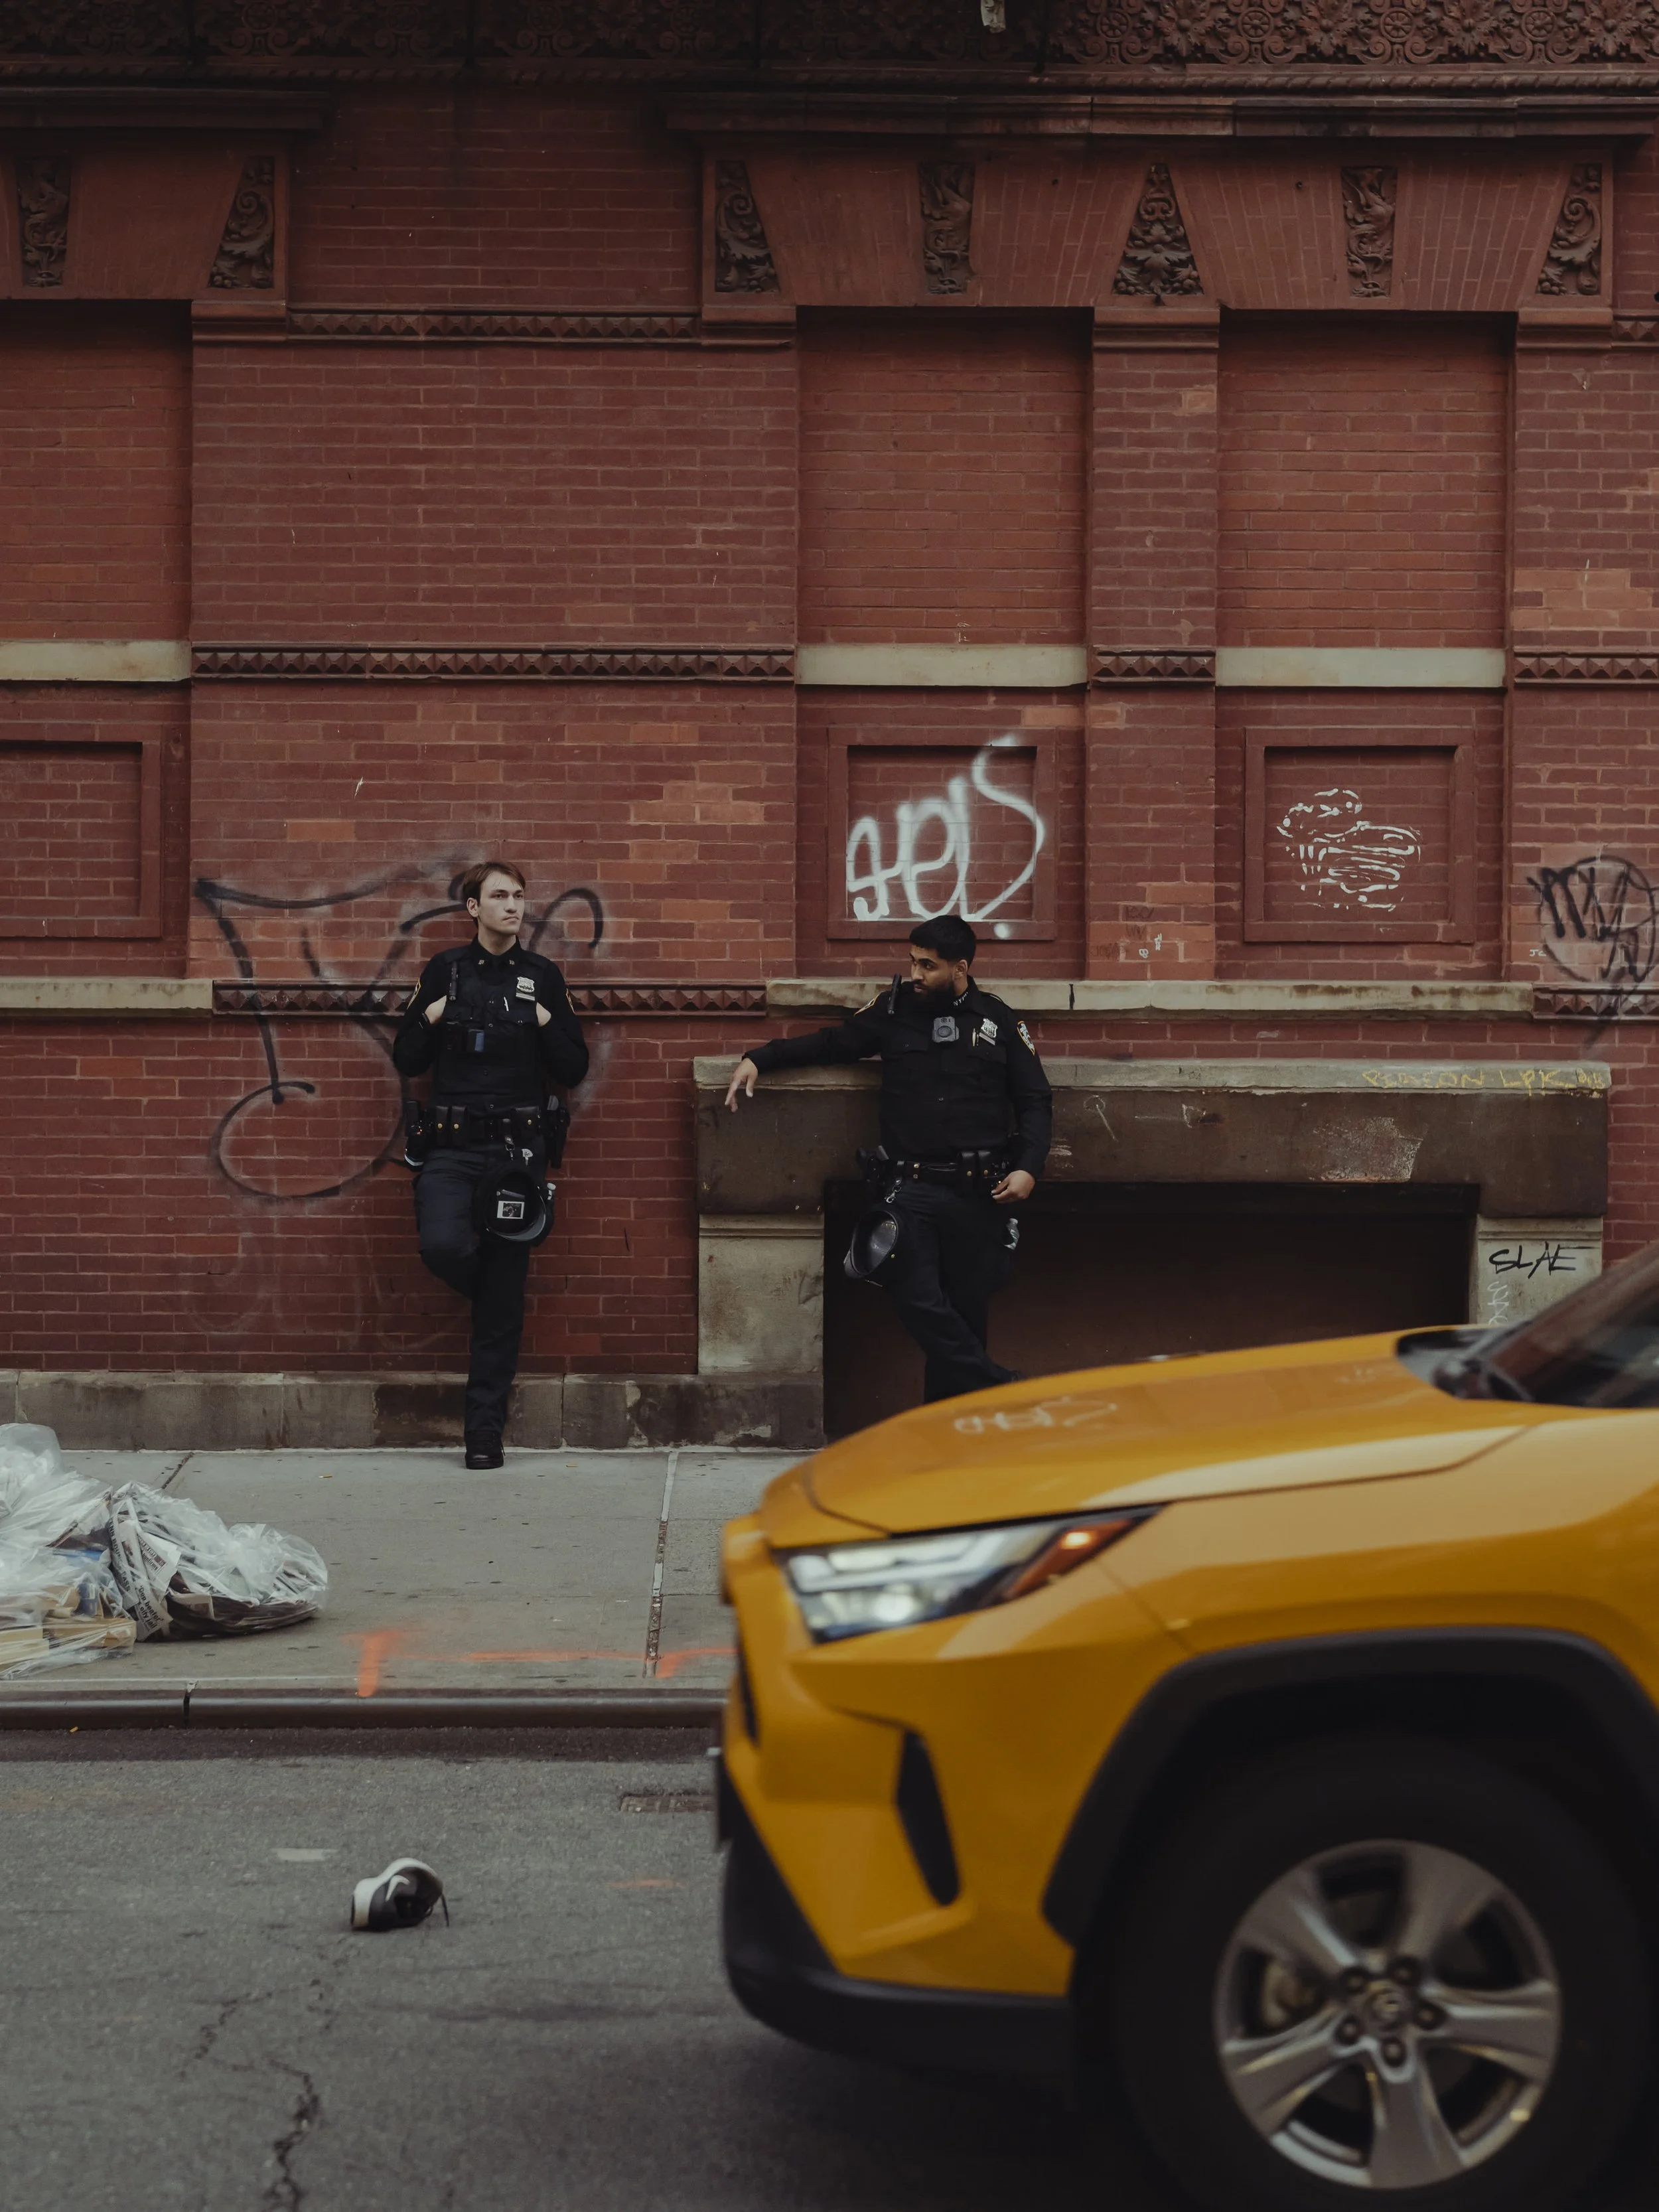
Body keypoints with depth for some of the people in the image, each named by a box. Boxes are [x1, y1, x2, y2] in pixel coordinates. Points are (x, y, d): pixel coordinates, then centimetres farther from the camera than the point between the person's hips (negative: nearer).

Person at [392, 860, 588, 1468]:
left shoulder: (543, 977, 10)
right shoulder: (444, 971, 9)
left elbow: (573, 1070, 9)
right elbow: (406, 1060, 11)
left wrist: (546, 1025, -7)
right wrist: (430, 1019, -7)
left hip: (517, 1146, 0)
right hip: (451, 1144, 0)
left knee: (503, 1303, -1)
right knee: (442, 1246, -26)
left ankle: (485, 1430, 6)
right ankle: (494, 1290, 11)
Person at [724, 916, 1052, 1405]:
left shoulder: (1000, 1022, 7)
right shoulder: (893, 1011, 9)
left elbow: (1036, 1102, 9)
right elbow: (832, 1043, 19)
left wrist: (1028, 1168, -5)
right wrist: (760, 1058, 10)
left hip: (979, 1193, 0)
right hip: (910, 1187, 0)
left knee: (965, 1314, 2)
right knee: (920, 1304, -17)